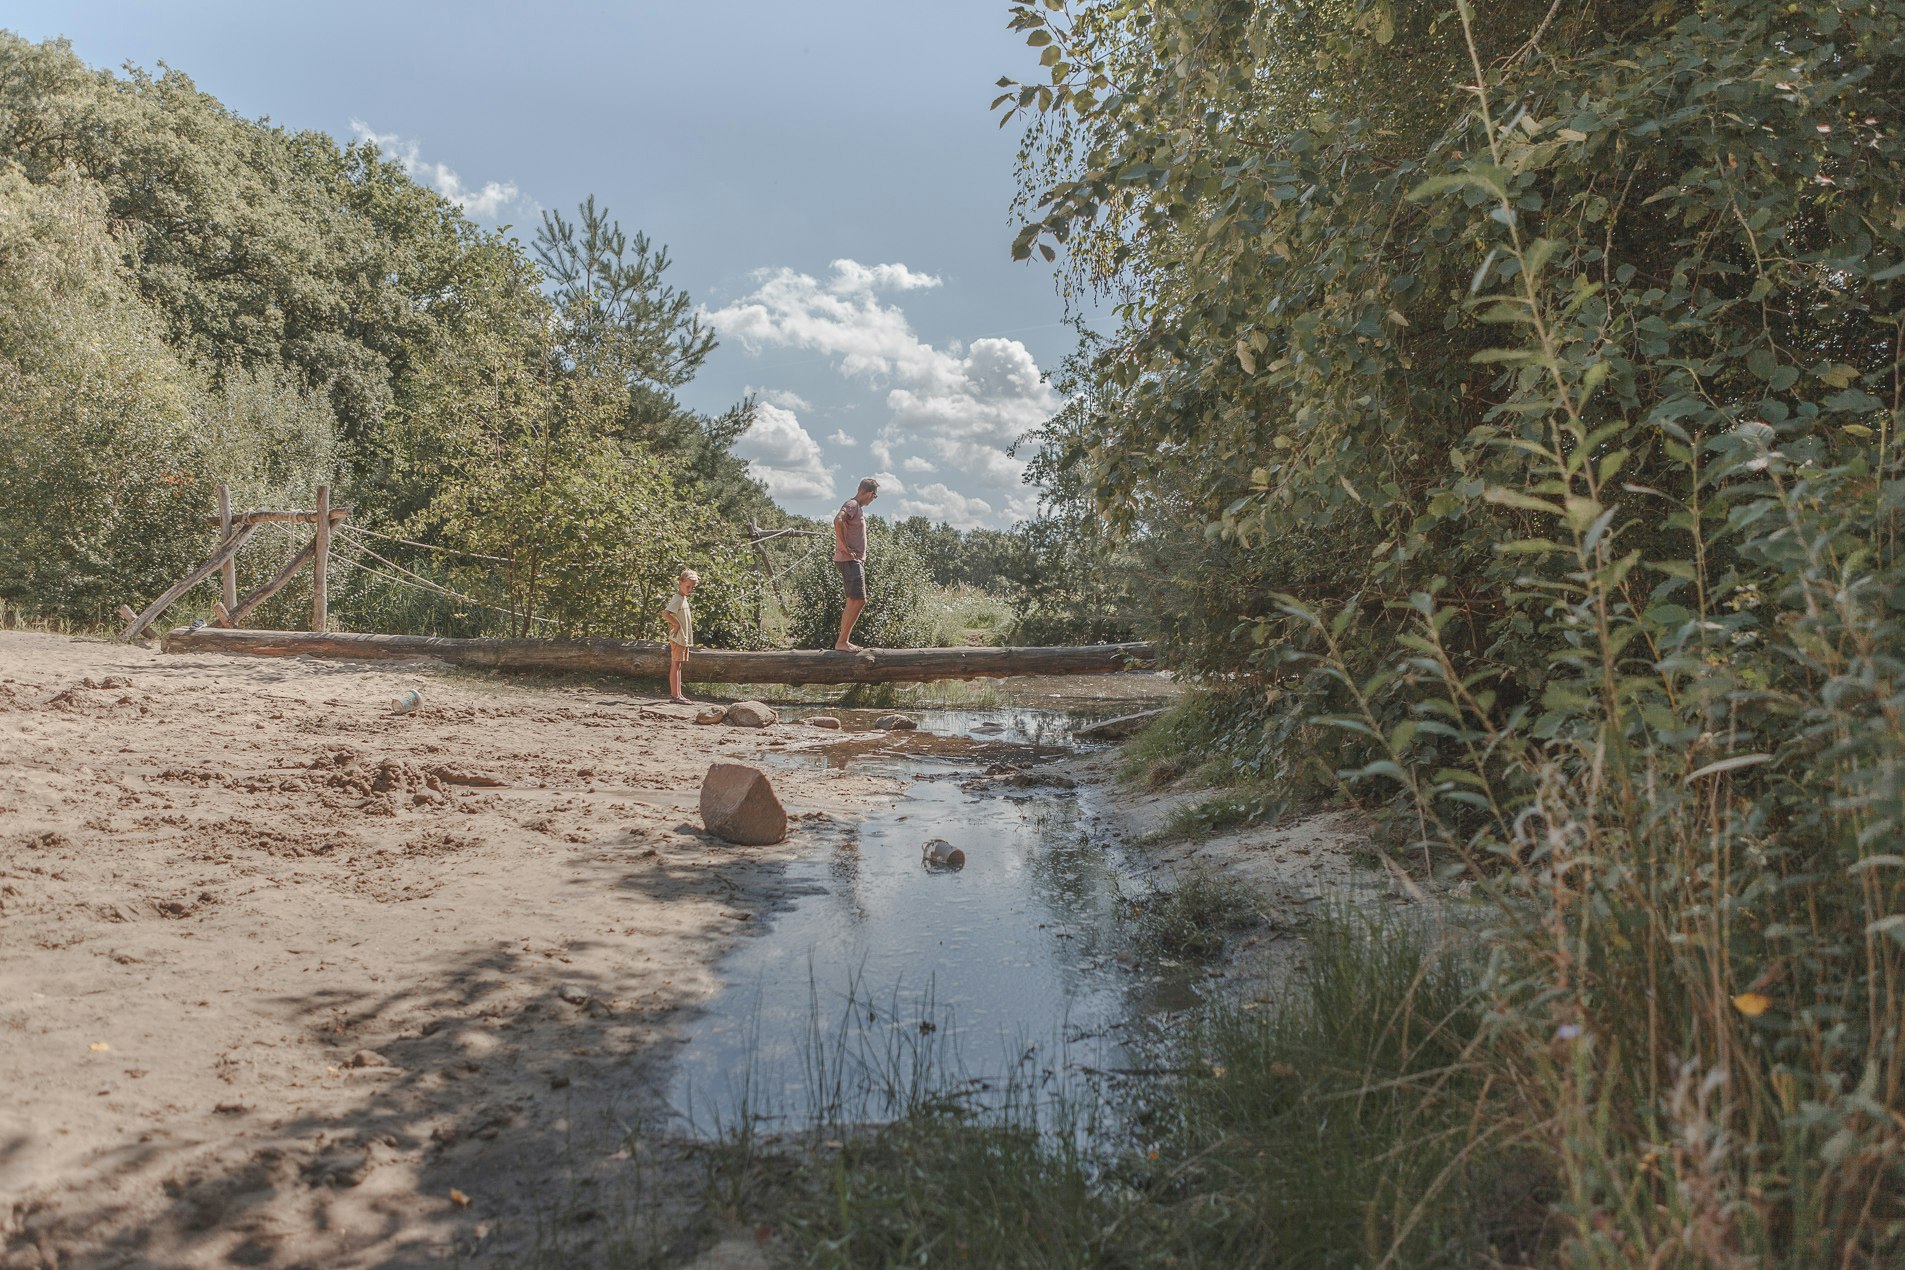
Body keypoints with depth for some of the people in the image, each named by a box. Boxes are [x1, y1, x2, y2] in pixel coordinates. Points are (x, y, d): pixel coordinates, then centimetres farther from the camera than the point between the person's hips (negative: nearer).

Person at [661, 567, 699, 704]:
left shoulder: (683, 598, 14)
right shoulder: (677, 599, -16)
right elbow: (665, 614, -29)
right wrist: (676, 624, -20)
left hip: (684, 638, 10)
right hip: (678, 637, -10)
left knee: (677, 665, 12)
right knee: (675, 665, -6)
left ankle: (677, 694, 17)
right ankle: (675, 695, -5)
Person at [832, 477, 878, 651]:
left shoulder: (859, 508, 19)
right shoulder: (851, 505, -11)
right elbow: (838, 521, -31)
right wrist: (845, 548, -26)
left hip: (857, 560, 10)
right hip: (849, 560, -10)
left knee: (854, 602, 10)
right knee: (858, 601, -14)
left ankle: (844, 642, 12)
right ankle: (841, 642, -12)